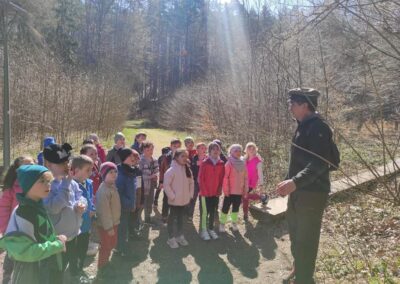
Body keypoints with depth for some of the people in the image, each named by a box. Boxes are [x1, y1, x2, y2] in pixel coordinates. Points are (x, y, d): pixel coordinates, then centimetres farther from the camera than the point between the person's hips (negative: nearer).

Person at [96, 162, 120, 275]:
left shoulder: (112, 186, 4)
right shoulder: (103, 191, -27)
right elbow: (104, 211, -26)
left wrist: (113, 224, 17)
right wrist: (109, 227, -22)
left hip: (113, 222, 9)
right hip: (106, 225, -9)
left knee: (111, 244, 23)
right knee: (105, 246, 7)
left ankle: (106, 262, 42)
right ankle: (102, 268, 25)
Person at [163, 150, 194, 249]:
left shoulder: (187, 169, 4)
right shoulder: (172, 170, -17)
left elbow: (191, 182, 12)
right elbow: (166, 184, -19)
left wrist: (190, 194, 6)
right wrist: (172, 196, -17)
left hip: (184, 199, 6)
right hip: (174, 200, -6)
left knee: (180, 217, 18)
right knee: (172, 218, 7)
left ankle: (180, 236, 31)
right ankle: (171, 238, 18)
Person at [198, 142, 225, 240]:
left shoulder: (221, 164, 1)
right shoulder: (204, 163, -10)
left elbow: (222, 179, 6)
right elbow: (200, 179, -9)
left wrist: (219, 190, 0)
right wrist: (204, 191, -11)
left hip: (216, 193, 4)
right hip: (205, 193, -4)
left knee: (213, 212, 13)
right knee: (204, 212, 3)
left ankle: (211, 229, 27)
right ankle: (203, 230, 14)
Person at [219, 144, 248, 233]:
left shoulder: (243, 163, 4)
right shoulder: (229, 163, -10)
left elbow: (245, 177, 8)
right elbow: (225, 178, -12)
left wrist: (245, 189, 6)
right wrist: (226, 190, -14)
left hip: (239, 191, 5)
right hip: (230, 191, -4)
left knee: (236, 207, 15)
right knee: (226, 207, 5)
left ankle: (234, 223, 29)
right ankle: (222, 223, 17)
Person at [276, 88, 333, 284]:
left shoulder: (318, 128, -17)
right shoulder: (303, 127, 12)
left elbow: (319, 164, -28)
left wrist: (295, 182, -40)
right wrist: (289, 183, 22)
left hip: (312, 194, -10)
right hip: (298, 191, 10)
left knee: (306, 240, 1)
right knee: (296, 236, 22)